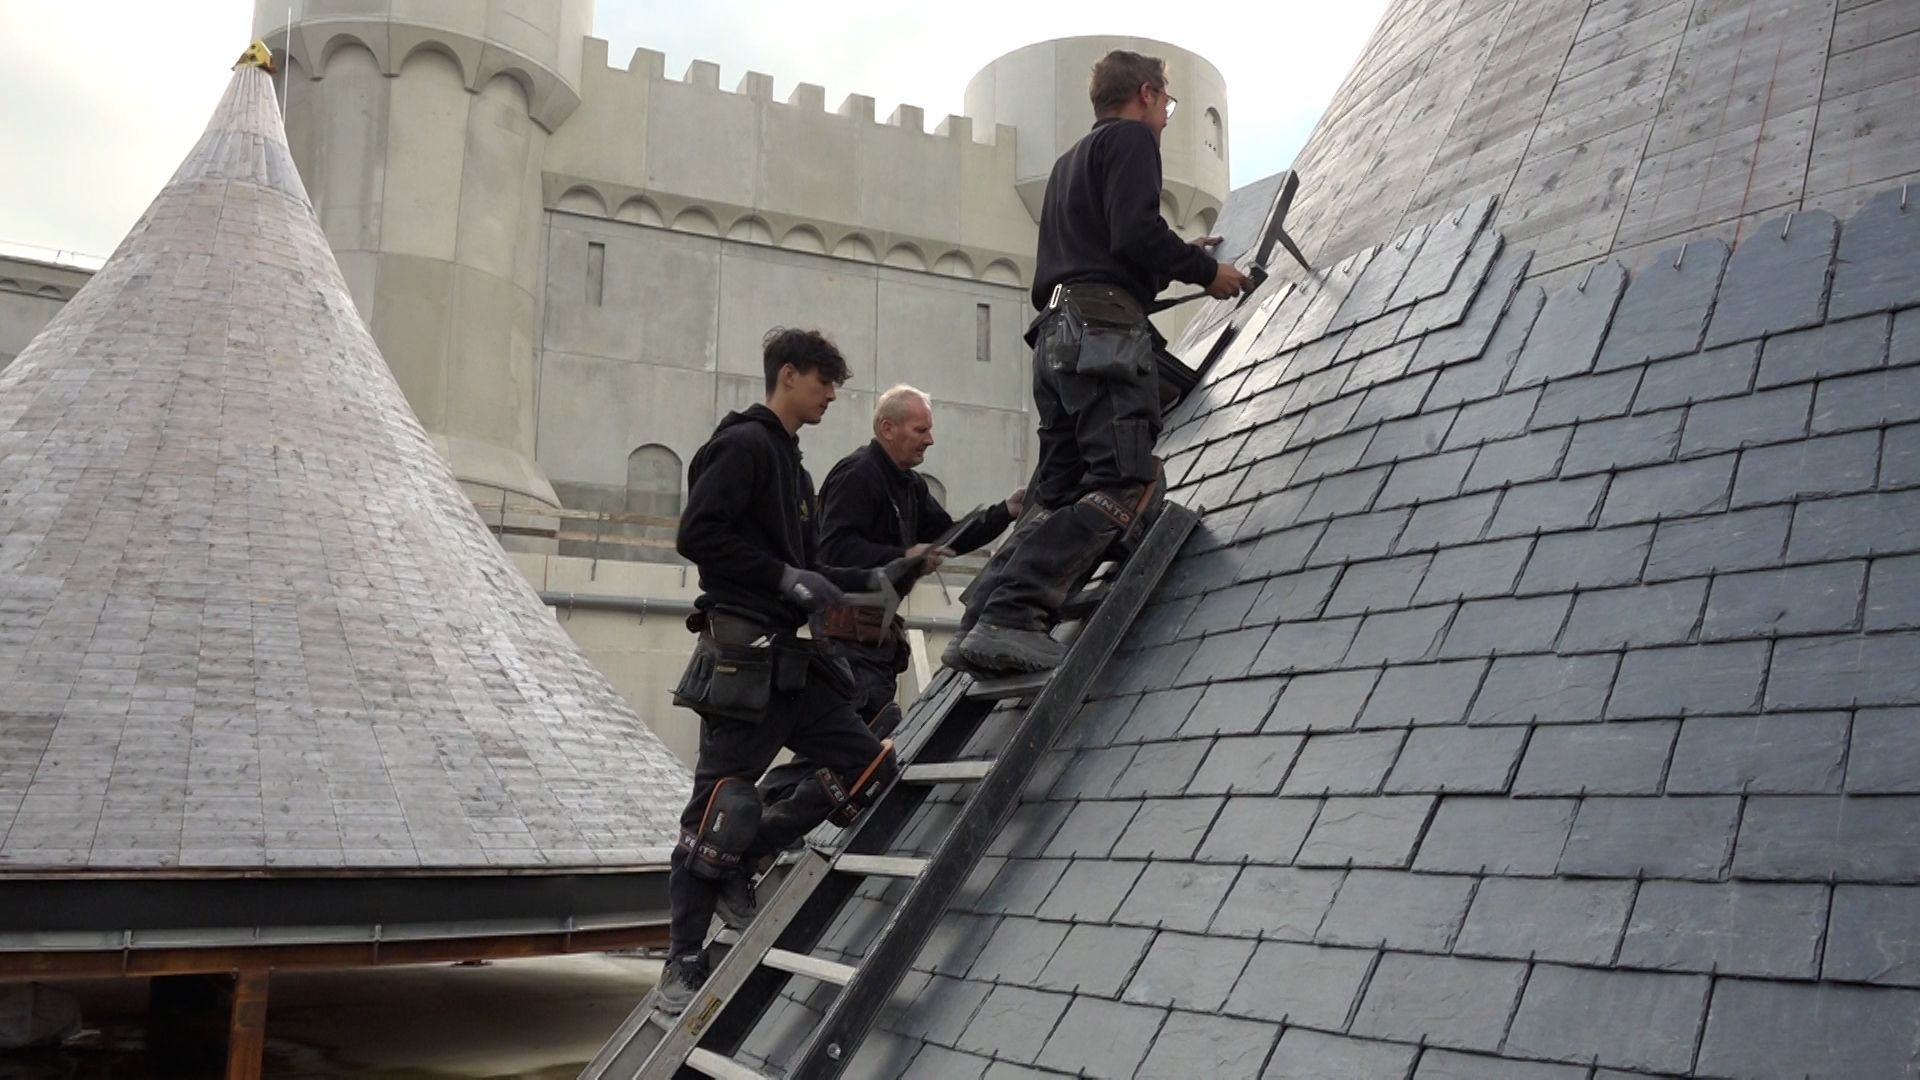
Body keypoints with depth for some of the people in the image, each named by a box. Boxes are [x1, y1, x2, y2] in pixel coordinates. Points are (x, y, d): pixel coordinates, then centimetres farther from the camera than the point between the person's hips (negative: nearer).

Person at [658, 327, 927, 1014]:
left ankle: (740, 865, 11)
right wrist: (789, 578, -18)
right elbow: (698, 534, -18)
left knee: (870, 763, 3)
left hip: (789, 658, 9)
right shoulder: (744, 444, -7)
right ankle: (683, 966, 7)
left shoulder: (790, 463, 22)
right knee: (723, 800, -4)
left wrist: (878, 580, 13)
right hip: (742, 655, -9)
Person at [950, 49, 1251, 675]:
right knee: (1129, 485, -17)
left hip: (1057, 335, 10)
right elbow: (1135, 233, -11)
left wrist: (1181, 260, 36)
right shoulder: (1130, 138, 5)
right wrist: (1204, 269, 2)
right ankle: (1010, 617, -31)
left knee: (1056, 494, 6)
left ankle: (982, 622, -9)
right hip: (1104, 330, -9)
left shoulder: (1071, 161, 34)